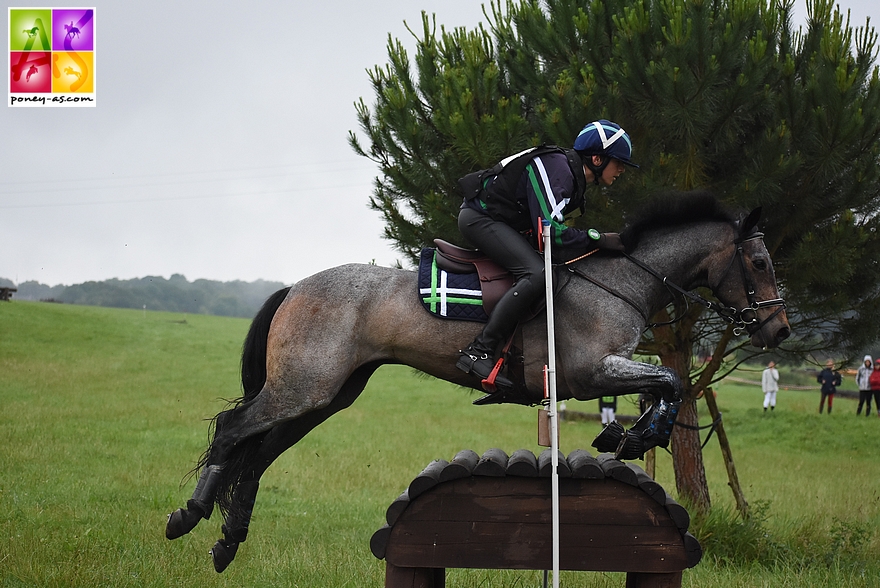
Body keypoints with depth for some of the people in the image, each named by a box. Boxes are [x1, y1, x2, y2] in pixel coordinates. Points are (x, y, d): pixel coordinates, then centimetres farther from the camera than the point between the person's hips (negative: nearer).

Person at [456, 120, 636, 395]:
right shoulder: (556, 170, -22)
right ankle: (478, 352, -30)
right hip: (479, 218, -11)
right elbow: (549, 230, -29)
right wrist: (598, 239, -24)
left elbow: (550, 227, 16)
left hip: (498, 222, 11)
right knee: (536, 274, -28)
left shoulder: (573, 176, 10)